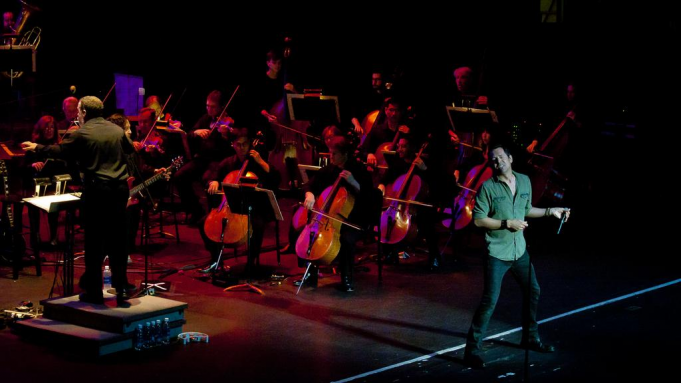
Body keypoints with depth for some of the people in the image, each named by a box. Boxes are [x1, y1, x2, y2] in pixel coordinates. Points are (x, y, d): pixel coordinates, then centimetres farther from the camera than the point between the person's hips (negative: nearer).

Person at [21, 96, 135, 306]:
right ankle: (121, 289, 8)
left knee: (94, 243, 4)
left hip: (96, 190, -4)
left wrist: (37, 147, 20)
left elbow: (60, 150, 4)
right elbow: (130, 149, 24)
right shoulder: (117, 130, 6)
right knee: (117, 241, 10)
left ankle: (94, 291, 8)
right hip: (120, 187, 4)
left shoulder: (82, 133, -7)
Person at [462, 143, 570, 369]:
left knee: (533, 291, 17)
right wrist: (507, 224, -19)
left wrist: (550, 212, 9)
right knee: (490, 301, -10)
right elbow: (478, 220, -15)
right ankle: (472, 350, -4)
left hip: (519, 251, 6)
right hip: (497, 254, -6)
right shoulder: (488, 187, -13)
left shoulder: (524, 181, 4)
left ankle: (530, 338, 36)